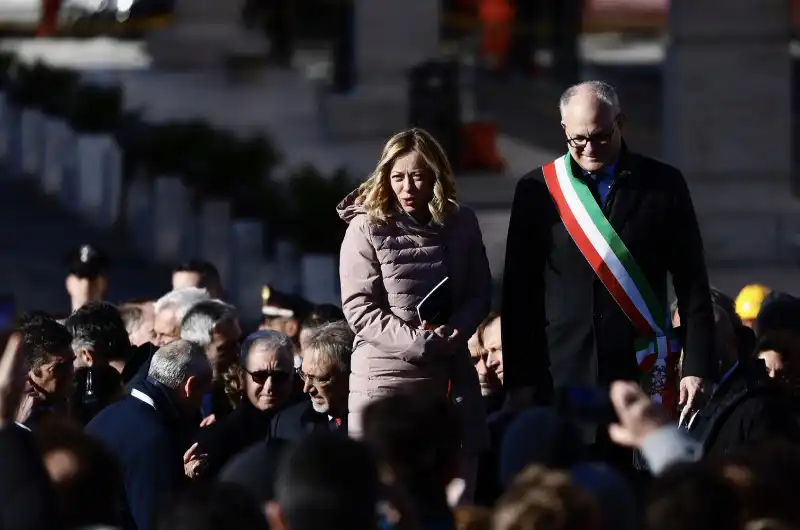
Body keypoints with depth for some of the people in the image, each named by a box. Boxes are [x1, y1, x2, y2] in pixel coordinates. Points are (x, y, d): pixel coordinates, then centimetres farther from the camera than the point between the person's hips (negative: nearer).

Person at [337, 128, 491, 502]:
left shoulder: (461, 224, 7)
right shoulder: (367, 228, -6)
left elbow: (479, 293, 9)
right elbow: (359, 309, -10)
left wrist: (455, 331, -12)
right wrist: (417, 343, -20)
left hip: (451, 377, 4)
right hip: (387, 378, -4)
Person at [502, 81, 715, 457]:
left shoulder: (663, 184, 6)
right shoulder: (537, 190, 6)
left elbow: (693, 286, 6)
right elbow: (519, 295, 6)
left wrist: (697, 366, -1)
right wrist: (519, 381, 0)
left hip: (643, 373, 0)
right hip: (561, 377, 0)